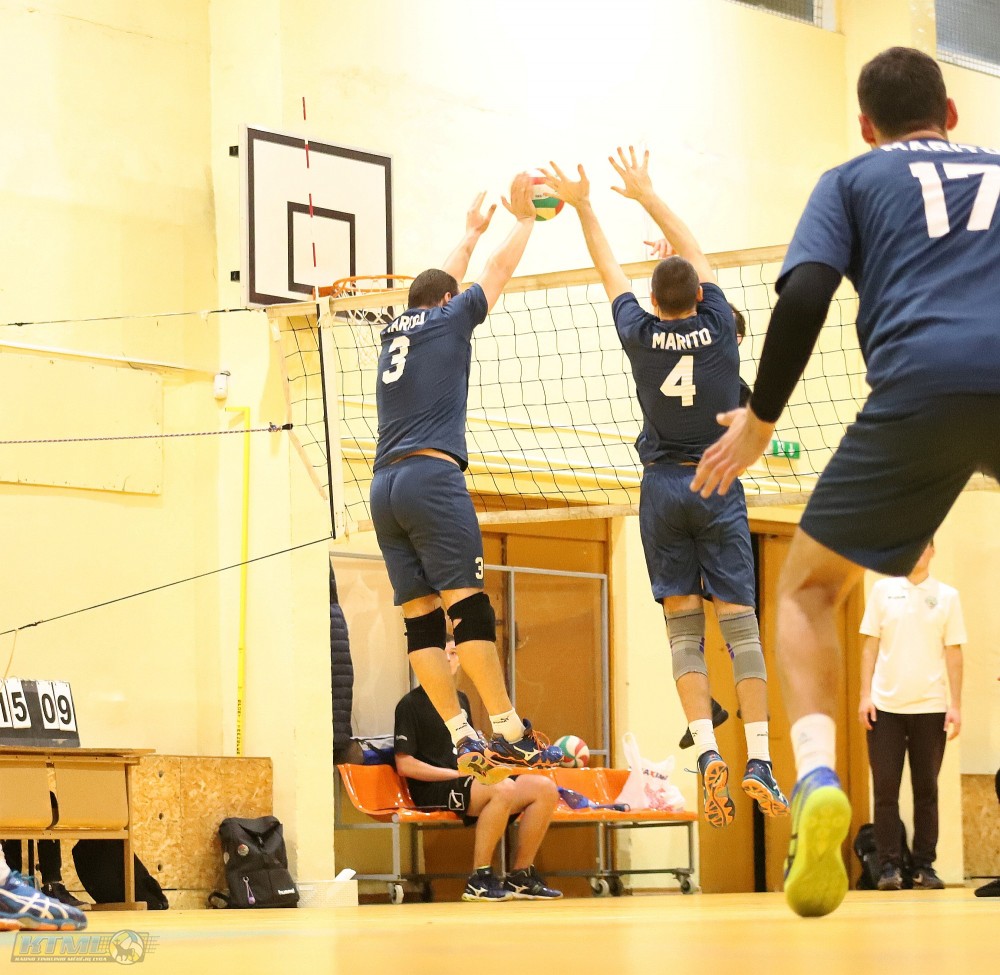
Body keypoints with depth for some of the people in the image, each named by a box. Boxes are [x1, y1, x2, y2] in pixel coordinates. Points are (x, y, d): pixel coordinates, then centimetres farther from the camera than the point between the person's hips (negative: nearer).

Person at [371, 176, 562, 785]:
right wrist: (524, 219, 34)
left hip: (385, 486, 7)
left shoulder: (398, 330, 22)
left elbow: (439, 287, 41)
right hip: (432, 477, -7)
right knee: (468, 605, -12)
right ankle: (509, 734, -18)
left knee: (422, 618, -1)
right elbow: (500, 272, 19)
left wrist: (472, 232, 52)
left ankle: (465, 741, -6)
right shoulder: (448, 321, 8)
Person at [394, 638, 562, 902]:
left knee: (545, 788, -11)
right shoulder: (411, 704, -2)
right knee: (503, 788, -35)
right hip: (433, 791, -8)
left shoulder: (461, 700, 22)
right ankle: (479, 880, -31)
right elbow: (405, 764, -9)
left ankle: (520, 877, -7)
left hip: (468, 783, 8)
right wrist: (457, 774, -14)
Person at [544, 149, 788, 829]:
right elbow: (695, 253, 12)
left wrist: (583, 205, 26)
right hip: (719, 485, 0)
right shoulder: (718, 327, -2)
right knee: (739, 624, -4)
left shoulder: (640, 333, -3)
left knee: (684, 628, 0)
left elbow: (609, 270, 13)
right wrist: (645, 193, 23)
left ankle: (708, 753, -17)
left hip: (663, 486, 0)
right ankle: (759, 761, -14)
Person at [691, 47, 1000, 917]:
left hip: (923, 387, -2)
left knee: (808, 587, 13)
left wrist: (760, 418, 13)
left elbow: (804, 295, 4)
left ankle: (817, 779, -14)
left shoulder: (853, 179, 20)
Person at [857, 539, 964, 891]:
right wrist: (865, 695, -2)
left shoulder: (947, 596, 6)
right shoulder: (883, 590, 6)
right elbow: (870, 646, 6)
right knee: (886, 790, -2)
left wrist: (955, 706, -2)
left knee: (926, 791, 3)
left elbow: (953, 654, 5)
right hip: (886, 706, 0)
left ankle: (925, 867, 8)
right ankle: (889, 867, 1)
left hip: (930, 707, 0)